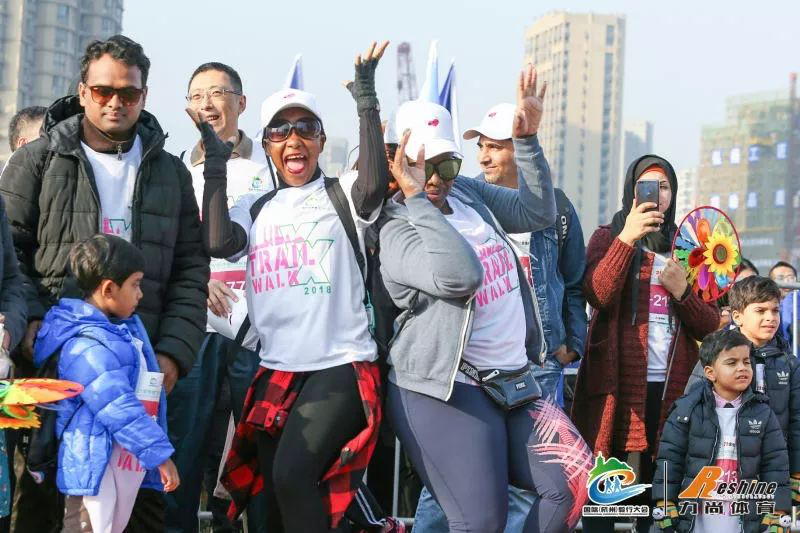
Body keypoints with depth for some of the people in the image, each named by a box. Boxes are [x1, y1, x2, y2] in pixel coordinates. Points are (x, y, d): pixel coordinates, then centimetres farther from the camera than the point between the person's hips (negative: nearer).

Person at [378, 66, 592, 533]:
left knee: (572, 485, -1)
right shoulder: (397, 230, -11)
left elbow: (538, 212, 15)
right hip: (446, 389, -7)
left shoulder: (469, 193, 11)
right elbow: (460, 275, -28)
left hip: (515, 381, 8)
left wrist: (528, 139, 6)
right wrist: (416, 198, -24)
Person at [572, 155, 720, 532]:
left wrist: (682, 292, -7)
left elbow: (710, 326, 11)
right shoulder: (608, 237, 7)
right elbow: (597, 295, -14)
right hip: (618, 381, -3)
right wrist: (627, 238, -23)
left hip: (672, 387, 3)